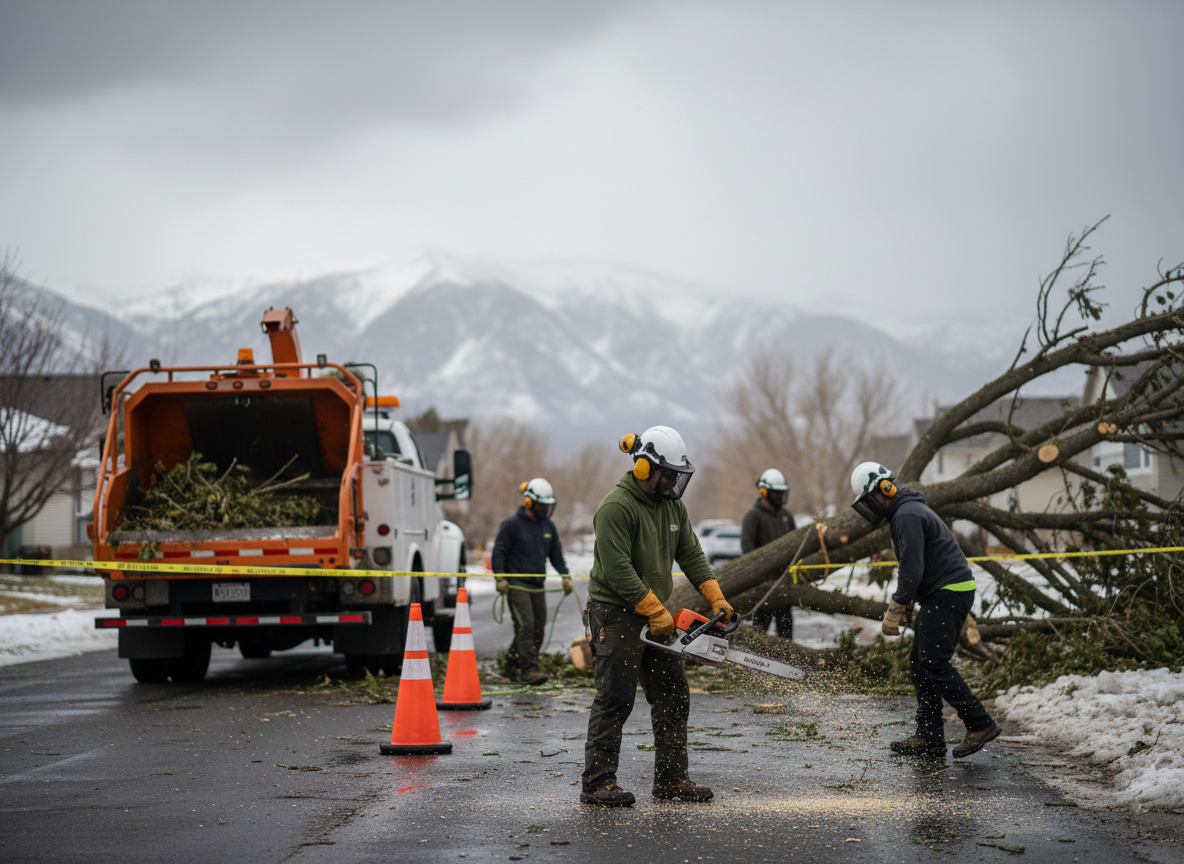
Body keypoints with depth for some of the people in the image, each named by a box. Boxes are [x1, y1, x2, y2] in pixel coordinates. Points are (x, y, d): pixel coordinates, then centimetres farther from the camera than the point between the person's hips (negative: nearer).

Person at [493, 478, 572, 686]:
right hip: (516, 585, -7)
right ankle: (528, 669, -20)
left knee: (538, 629, 5)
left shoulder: (548, 526, 13)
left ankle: (514, 665, 17)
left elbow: (556, 553, 22)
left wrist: (565, 576, 11)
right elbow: (498, 552, -5)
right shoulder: (512, 524, -6)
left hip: (538, 586, 7)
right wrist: (500, 578, -14)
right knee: (525, 626, -16)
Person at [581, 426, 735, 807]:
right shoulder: (616, 507, -17)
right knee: (615, 699, -8)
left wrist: (716, 598, 0)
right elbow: (617, 570, -22)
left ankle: (671, 779, 13)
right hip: (616, 614, -9)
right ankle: (597, 783, -3)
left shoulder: (673, 506, 10)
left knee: (673, 695, 7)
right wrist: (656, 612, -21)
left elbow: (691, 555, 13)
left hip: (654, 615, 9)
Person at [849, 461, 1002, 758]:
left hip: (948, 595, -11)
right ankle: (929, 737, 8)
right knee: (919, 665, 9)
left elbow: (912, 569, -22)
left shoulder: (907, 516, -15)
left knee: (935, 665, -12)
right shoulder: (905, 512, 20)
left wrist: (894, 612, -18)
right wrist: (905, 604, 17)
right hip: (940, 596, 11)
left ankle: (980, 725, -10)